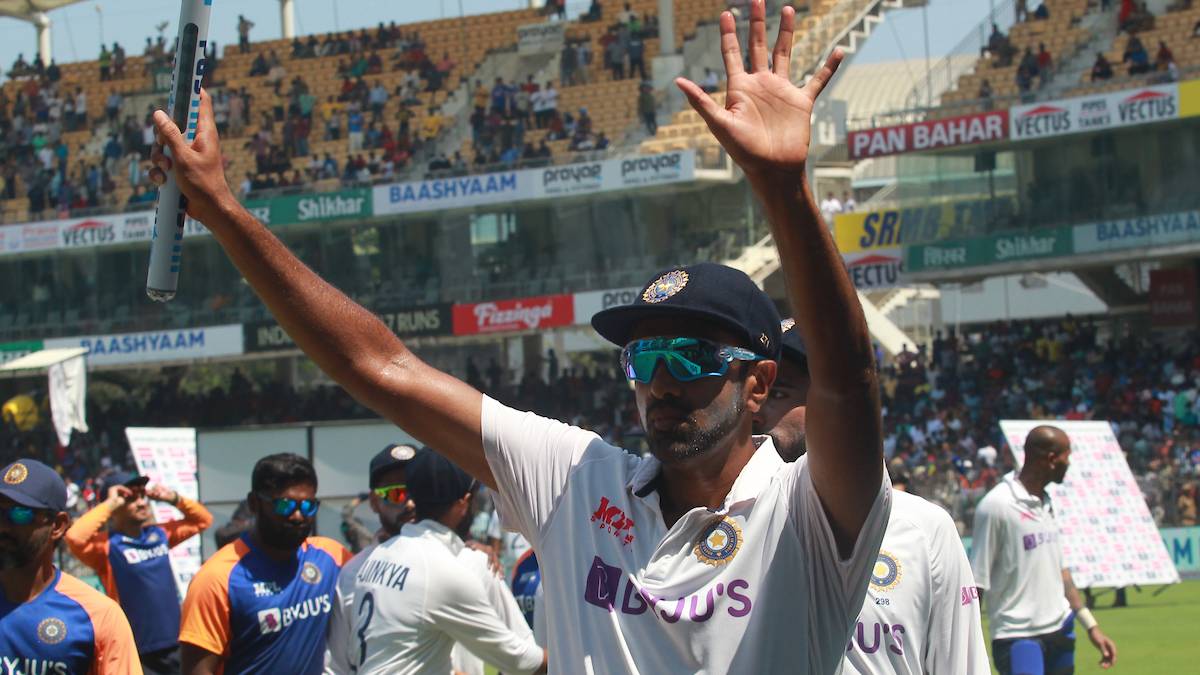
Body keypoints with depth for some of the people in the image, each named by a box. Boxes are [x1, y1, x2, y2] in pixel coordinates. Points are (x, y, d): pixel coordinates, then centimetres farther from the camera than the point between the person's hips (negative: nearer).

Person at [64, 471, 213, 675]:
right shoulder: (107, 544, -11)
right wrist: (109, 505, -21)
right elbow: (75, 537, -32)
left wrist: (174, 499, 4)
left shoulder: (159, 534, 9)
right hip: (138, 655, -7)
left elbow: (203, 520, 21)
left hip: (176, 648, 7)